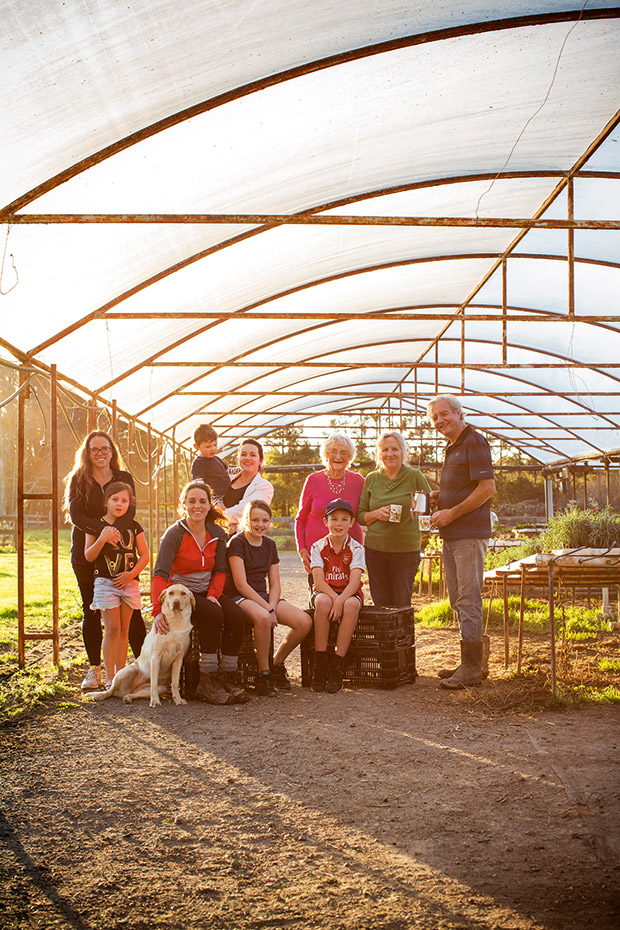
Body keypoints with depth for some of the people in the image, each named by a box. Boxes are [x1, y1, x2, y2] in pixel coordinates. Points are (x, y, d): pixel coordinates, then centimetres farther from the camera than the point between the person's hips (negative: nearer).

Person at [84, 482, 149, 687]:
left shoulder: (133, 526, 6)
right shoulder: (97, 526, 1)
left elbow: (144, 555, 7)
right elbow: (89, 556, -1)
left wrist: (132, 573, -8)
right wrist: (102, 539, -17)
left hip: (129, 583, 3)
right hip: (105, 582, -2)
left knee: (124, 630, 8)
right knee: (112, 629, -8)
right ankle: (110, 678, -3)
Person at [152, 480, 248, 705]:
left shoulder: (217, 533, 3)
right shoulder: (174, 534, -13)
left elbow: (220, 570, 7)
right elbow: (160, 574, -22)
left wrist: (213, 594, -14)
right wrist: (158, 610, -35)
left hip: (206, 592, 5)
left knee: (236, 616, -24)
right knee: (213, 614, -32)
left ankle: (227, 678, -16)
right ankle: (207, 683, -27)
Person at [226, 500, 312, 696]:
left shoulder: (270, 545, 13)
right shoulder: (237, 543, -6)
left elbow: (275, 584, 10)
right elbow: (241, 584, -14)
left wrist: (272, 608, -10)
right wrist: (266, 608, -19)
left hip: (264, 597, 6)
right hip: (240, 598, -6)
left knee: (305, 622, -16)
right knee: (262, 618, -40)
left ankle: (277, 664, 6)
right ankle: (263, 674, -20)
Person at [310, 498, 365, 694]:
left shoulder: (356, 548, -2)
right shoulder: (318, 547, -1)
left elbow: (354, 582, -14)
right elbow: (319, 581, -10)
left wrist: (341, 600, -31)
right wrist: (334, 598, -27)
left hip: (349, 593, 0)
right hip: (325, 592, 0)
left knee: (352, 605, -36)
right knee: (323, 602, -36)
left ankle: (336, 665, -30)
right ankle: (319, 665, -30)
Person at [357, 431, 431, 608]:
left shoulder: (414, 476, 1)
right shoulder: (371, 479, 8)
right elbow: (360, 515, 11)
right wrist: (377, 514, -9)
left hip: (406, 548, -2)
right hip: (375, 548, 2)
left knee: (402, 604, -1)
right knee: (380, 604, 4)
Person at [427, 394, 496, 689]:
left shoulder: (474, 442, -9)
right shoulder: (451, 448, 20)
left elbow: (487, 488, -17)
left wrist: (452, 513, -16)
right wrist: (435, 497, 11)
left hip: (470, 534, -10)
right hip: (451, 535, 10)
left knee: (469, 599, -8)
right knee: (458, 599, 12)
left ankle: (471, 667, -4)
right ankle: (473, 661, 20)